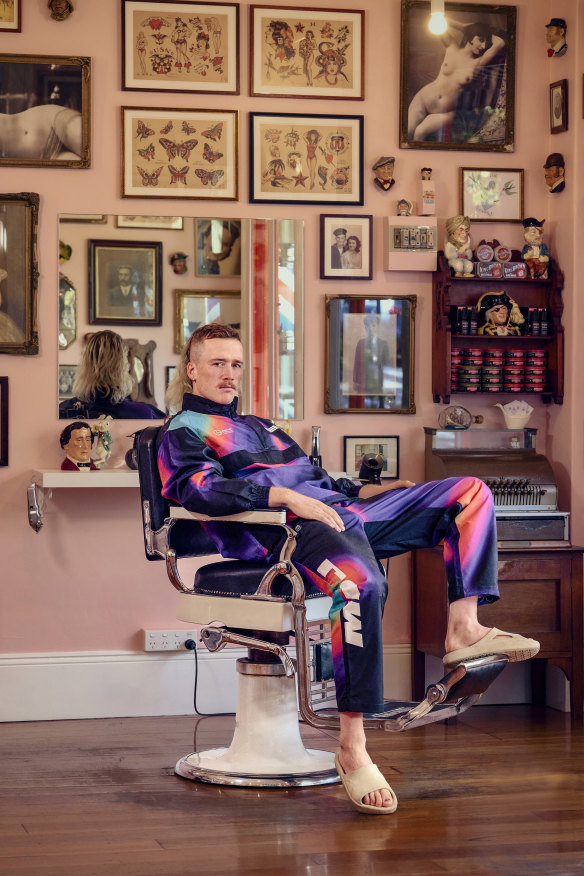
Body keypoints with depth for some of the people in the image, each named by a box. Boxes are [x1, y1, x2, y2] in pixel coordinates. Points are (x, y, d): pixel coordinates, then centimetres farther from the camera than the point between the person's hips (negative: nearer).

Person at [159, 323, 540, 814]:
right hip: (284, 532, -9)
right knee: (360, 581, -42)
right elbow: (203, 488, -13)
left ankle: (463, 627, -11)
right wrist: (286, 497, -24)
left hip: (337, 512, 9)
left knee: (471, 493, 1)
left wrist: (364, 491, 20)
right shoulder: (183, 431, 8)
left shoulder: (258, 426, 36)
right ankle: (352, 749, -40)